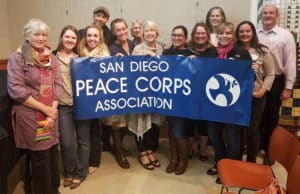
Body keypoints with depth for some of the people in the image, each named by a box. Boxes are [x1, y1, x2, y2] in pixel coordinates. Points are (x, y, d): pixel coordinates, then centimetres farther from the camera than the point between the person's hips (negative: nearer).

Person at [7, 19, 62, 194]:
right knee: (41, 157, 2)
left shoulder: (51, 58, 11)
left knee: (53, 154, 11)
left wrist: (53, 110, -7)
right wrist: (45, 109, -15)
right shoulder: (17, 58, -5)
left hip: (51, 115, 5)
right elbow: (16, 90, -14)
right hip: (30, 117, -5)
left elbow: (58, 85, 7)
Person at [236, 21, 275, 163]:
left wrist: (263, 91, -10)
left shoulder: (263, 51, 1)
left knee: (252, 128, 6)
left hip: (256, 96, -1)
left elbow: (270, 74, 1)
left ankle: (251, 161, 23)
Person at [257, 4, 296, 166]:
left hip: (276, 81, -2)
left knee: (271, 117, 10)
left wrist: (288, 87, -8)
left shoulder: (286, 36, -3)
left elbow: (290, 63, -5)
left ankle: (269, 150, 26)